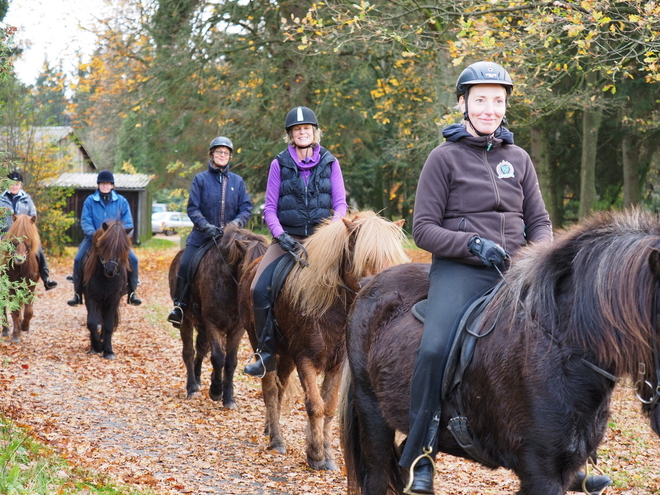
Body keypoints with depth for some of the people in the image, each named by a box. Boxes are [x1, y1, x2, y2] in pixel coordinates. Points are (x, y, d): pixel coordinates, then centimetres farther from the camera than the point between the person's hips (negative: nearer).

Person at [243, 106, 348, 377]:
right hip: (288, 237, 0)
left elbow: (340, 203, 4)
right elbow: (270, 207, 4)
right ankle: (266, 352, -7)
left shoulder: (330, 163, 6)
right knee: (259, 289, -19)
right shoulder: (280, 164, 5)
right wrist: (280, 235, -13)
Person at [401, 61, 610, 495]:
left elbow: (540, 221, 17)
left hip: (513, 271, 5)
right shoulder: (445, 157, 2)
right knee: (434, 348, -29)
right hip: (459, 270, -5)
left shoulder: (519, 159, 15)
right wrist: (472, 244, -17)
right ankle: (420, 456, -14)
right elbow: (424, 229, -2)